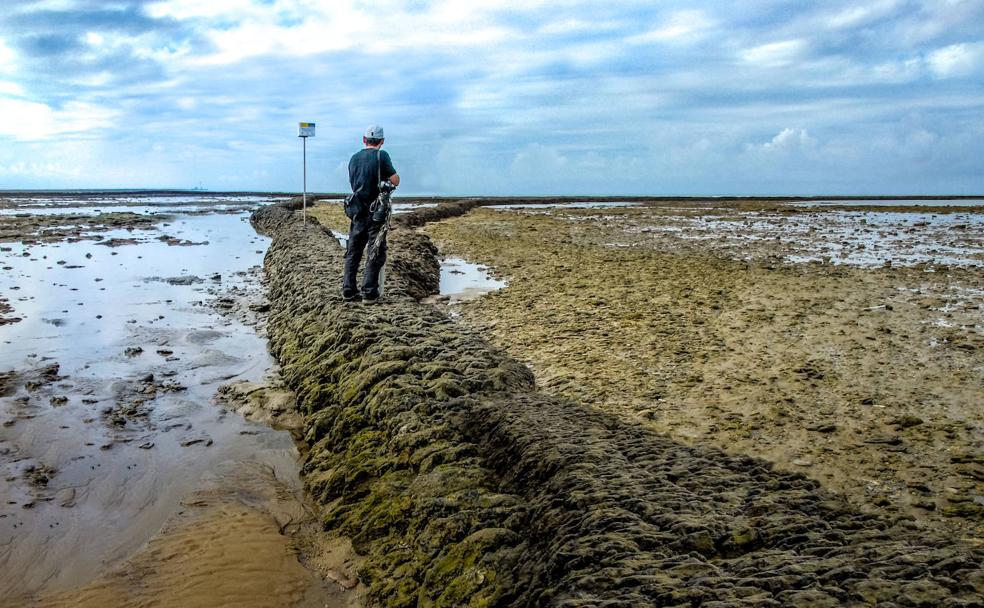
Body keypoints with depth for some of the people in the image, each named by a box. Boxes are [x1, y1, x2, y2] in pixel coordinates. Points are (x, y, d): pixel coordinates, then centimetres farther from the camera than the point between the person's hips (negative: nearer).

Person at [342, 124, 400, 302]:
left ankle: (348, 290, 12)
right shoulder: (381, 155, -8)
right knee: (375, 253, 0)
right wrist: (388, 180, 12)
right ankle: (369, 292, -2)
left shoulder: (354, 158, 9)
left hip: (357, 211, 5)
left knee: (353, 252, 11)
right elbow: (396, 181, -9)